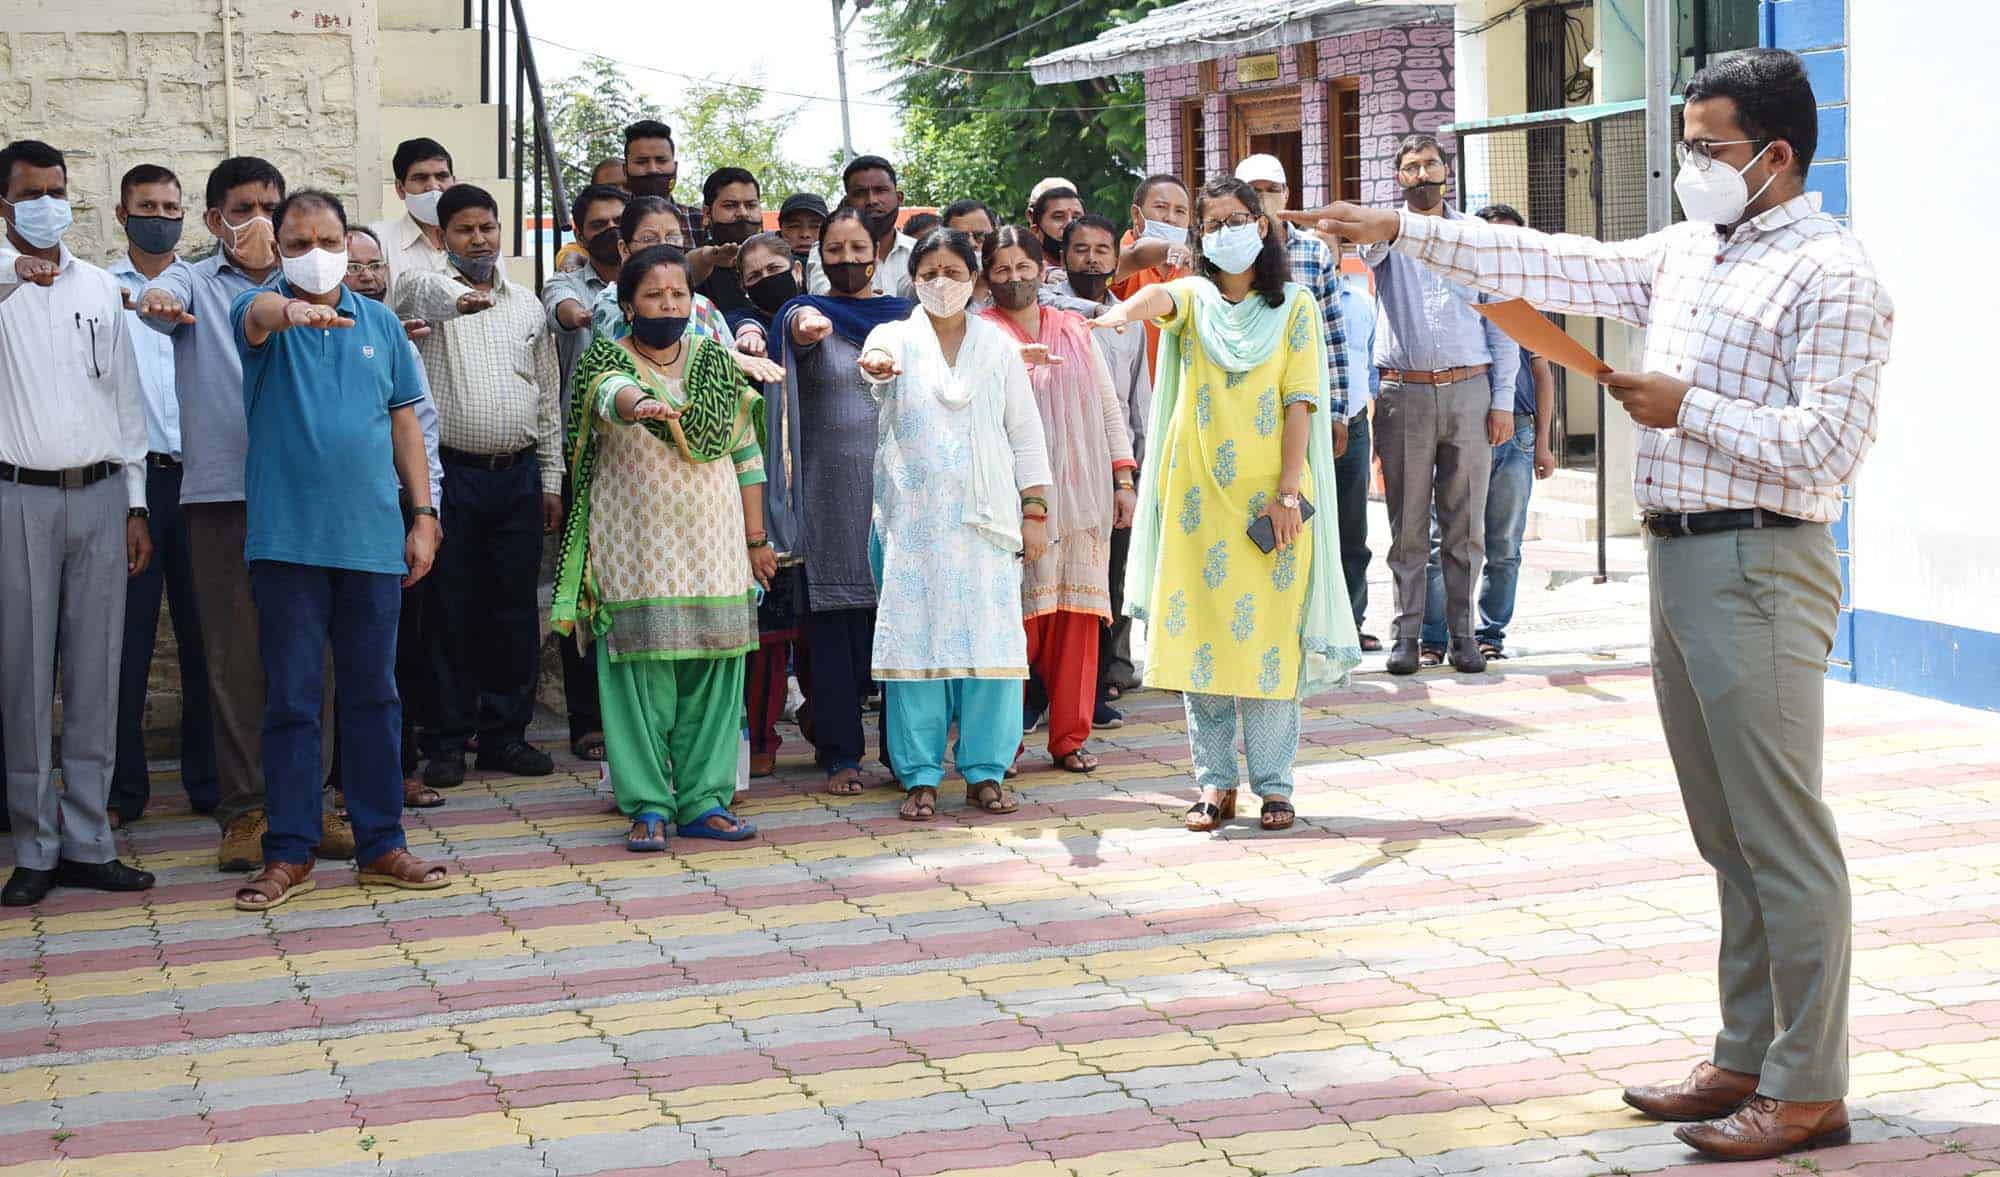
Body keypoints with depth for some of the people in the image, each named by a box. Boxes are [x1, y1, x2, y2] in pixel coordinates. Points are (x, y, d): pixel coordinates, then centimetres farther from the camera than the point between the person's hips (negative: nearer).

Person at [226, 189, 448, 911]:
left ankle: (381, 844, 17)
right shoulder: (265, 315, 0)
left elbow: (404, 423, 13)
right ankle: (289, 852, 8)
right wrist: (293, 310, -49)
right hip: (287, 539, -3)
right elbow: (258, 314, -25)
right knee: (291, 698, 1)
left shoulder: (380, 324, 10)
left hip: (373, 540, 3)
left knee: (374, 695, 9)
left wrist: (424, 515, 7)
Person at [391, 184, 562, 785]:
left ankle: (505, 733, 15)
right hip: (452, 475, -3)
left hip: (519, 475, 4)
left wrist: (551, 479, 11)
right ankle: (448, 741, 7)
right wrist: (455, 297, -48)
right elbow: (410, 290, -25)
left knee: (515, 610, 6)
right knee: (451, 610, 0)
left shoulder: (527, 305, 13)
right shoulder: (432, 292, 1)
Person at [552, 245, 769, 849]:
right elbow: (613, 391, -24)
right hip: (634, 544, -3)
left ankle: (705, 800, 8)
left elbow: (746, 453, 14)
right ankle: (647, 805, 0)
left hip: (714, 542, 3)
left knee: (713, 669, 1)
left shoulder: (715, 361, 12)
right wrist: (640, 405, -48)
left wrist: (757, 538, 11)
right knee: (640, 668, -6)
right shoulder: (608, 359, 1)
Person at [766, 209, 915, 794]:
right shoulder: (807, 312, 1)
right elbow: (799, 328, -23)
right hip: (830, 495, -2)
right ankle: (841, 753, 5)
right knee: (833, 619, -2)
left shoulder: (905, 316, 12)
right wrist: (809, 326, -44)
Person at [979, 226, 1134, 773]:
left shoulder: (1076, 329, 15)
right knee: (1018, 616, -7)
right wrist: (1016, 361, -31)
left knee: (1076, 616, 2)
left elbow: (1108, 404, 17)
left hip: (1081, 494, 4)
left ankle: (1070, 736, 10)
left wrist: (1124, 477, 11)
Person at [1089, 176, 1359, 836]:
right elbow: (1161, 298, -17)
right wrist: (1125, 311, -41)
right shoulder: (1195, 297, 8)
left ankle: (1274, 782, 5)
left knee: (1269, 634, -2)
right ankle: (1215, 782, 7)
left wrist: (1288, 491, -10)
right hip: (1197, 493, 1)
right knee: (1198, 631, 0)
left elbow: (1300, 402, 0)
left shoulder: (1295, 306, 7)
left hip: (1270, 496, -1)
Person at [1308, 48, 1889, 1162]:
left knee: (1784, 838, -5)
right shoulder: (1686, 251, 16)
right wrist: (1403, 230, 14)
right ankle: (1748, 1060, 22)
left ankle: (1810, 1091, 1)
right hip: (1679, 559, 9)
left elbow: (1827, 444, -19)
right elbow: (1554, 265, 17)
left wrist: (1686, 408, -12)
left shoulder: (1830, 274, -11)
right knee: (1730, 838, 13)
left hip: (1761, 569, -9)